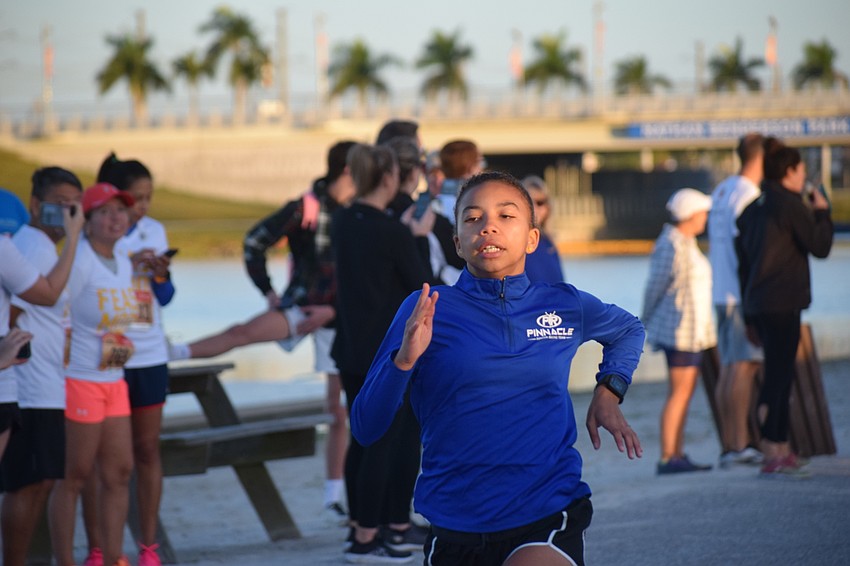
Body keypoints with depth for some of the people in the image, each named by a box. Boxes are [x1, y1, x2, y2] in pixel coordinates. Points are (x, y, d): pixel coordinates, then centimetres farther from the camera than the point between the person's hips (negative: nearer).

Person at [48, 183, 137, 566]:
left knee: (119, 473, 10)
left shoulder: (124, 264, 11)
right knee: (74, 477, -2)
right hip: (79, 381, -8)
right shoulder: (78, 261, -15)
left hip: (114, 382, 8)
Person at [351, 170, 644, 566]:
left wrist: (609, 392, 14)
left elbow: (629, 330, 31)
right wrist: (404, 360, -20)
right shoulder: (426, 310, -1)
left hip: (548, 519, -1)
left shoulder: (567, 307, 6)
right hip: (455, 528, 1)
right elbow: (365, 429, -5)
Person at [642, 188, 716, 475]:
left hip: (692, 329, 10)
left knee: (685, 392, 10)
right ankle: (667, 459, -11)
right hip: (680, 329, -10)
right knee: (679, 393, -10)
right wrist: (646, 324, -1)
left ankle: (678, 455, 12)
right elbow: (655, 286, -11)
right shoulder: (672, 246, -16)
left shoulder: (686, 242, 14)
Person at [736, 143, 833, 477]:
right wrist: (822, 212, 5)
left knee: (778, 375, 15)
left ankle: (781, 449, 15)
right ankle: (773, 456, -9)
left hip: (757, 303, 8)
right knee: (778, 377, -8)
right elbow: (820, 246, -11)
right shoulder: (791, 205, -9)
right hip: (782, 304, -8)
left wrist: (749, 315, 22)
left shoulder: (753, 208, 16)